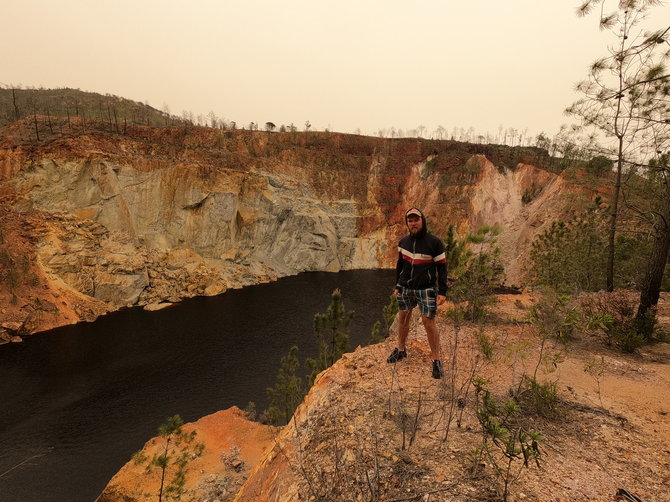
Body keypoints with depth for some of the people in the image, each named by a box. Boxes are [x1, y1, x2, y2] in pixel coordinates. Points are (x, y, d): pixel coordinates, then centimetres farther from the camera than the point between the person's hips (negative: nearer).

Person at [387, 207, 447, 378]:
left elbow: (442, 268, -7)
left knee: (429, 322, -6)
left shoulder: (434, 242, -10)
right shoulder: (403, 242, 3)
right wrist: (397, 285, 15)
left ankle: (436, 360, 9)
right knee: (403, 318, 13)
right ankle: (401, 350, 33)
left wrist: (442, 292, -11)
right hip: (405, 287, 4)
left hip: (426, 289, -4)